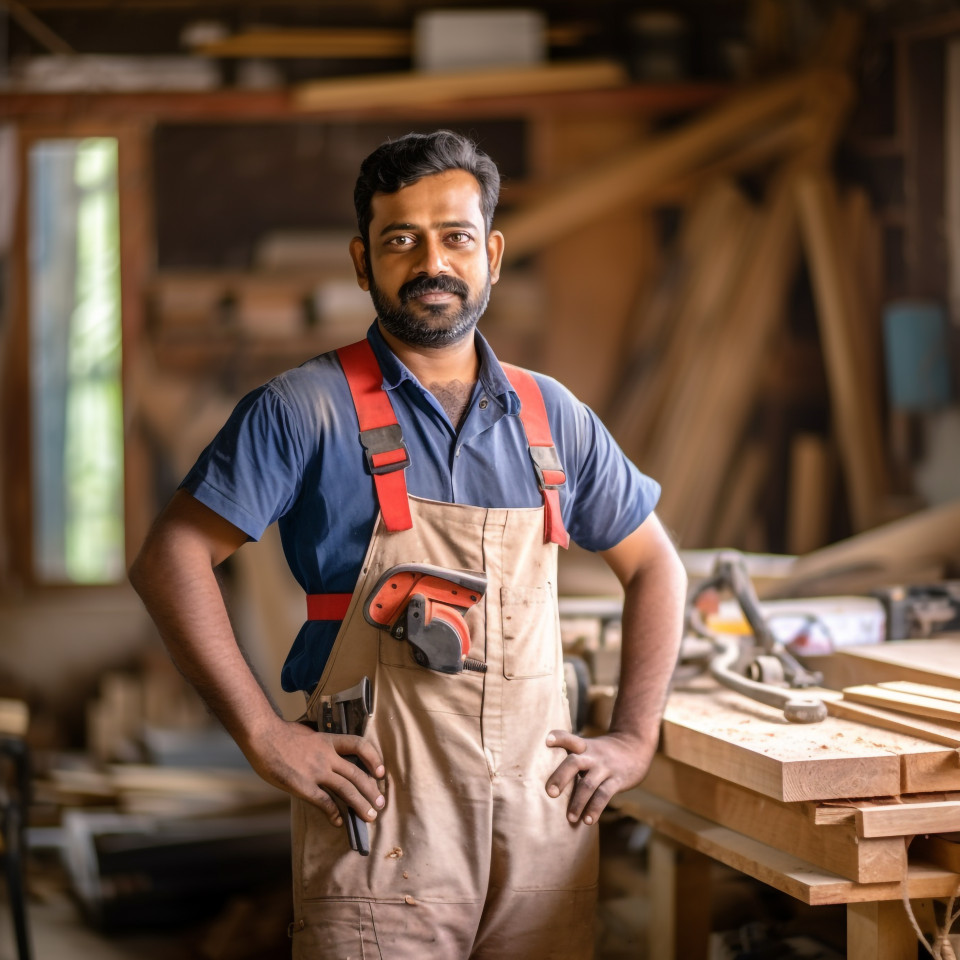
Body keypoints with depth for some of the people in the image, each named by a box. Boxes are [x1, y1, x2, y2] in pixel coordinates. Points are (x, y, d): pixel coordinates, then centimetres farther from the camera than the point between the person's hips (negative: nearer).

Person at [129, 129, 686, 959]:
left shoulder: (552, 418, 10)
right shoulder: (305, 410, -3)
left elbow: (655, 567, 20)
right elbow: (171, 559, -7)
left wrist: (635, 739, 10)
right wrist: (264, 736, -12)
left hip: (543, 815, 4)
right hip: (380, 822, -4)